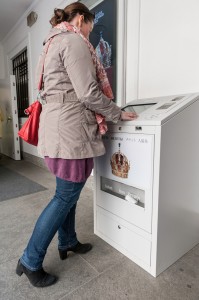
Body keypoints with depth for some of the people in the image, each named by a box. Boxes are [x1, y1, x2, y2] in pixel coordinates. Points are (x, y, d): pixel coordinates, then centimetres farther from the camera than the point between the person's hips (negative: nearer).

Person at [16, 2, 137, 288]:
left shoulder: (54, 42, 25)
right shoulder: (74, 41, -6)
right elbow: (88, 93, -16)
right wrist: (119, 113, -3)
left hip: (59, 124, 10)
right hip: (70, 127, -10)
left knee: (68, 191, 16)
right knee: (66, 195, -1)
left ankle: (67, 242, 33)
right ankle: (30, 261, 14)